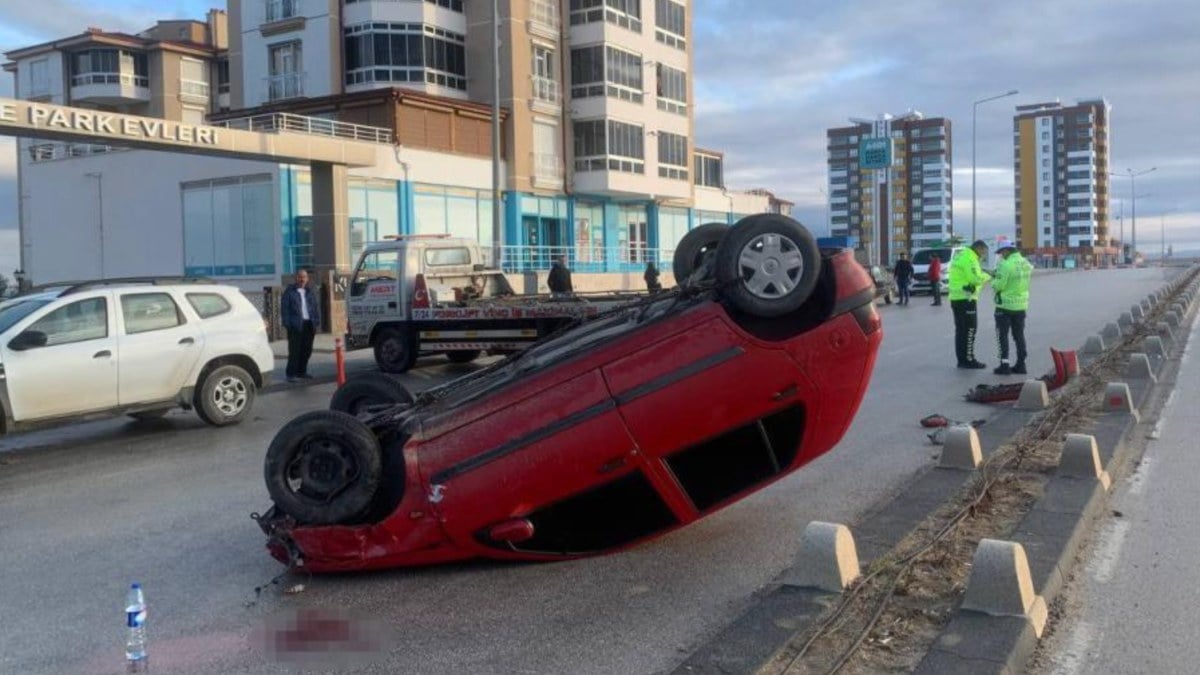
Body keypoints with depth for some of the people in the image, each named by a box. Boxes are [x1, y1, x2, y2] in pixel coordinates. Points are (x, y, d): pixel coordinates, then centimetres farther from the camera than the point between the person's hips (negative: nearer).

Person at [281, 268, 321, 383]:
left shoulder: (310, 291, 16)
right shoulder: (289, 291, 1)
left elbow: (316, 307, 16)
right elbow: (284, 308, -3)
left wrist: (316, 321, 6)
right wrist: (287, 324, -11)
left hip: (309, 325, 5)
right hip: (295, 326, -5)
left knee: (307, 350, 9)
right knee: (294, 351, -7)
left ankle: (302, 372, 21)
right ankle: (291, 374, -4)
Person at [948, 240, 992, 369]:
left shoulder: (960, 256, 17)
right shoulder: (970, 259, -14)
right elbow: (976, 279, -21)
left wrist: (981, 272, 8)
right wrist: (987, 276, -3)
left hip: (955, 297, 10)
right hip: (966, 298, -10)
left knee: (961, 329, 13)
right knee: (970, 329, -4)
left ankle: (962, 359, 17)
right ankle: (968, 360, -2)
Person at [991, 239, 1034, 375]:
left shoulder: (1006, 264, -19)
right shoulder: (1025, 263, 5)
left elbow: (998, 285, -21)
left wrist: (994, 281, 3)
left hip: (1005, 305, -7)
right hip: (1021, 305, 7)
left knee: (1002, 335, 1)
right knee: (1019, 335, 14)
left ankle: (1004, 365, -2)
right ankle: (1020, 364, 15)